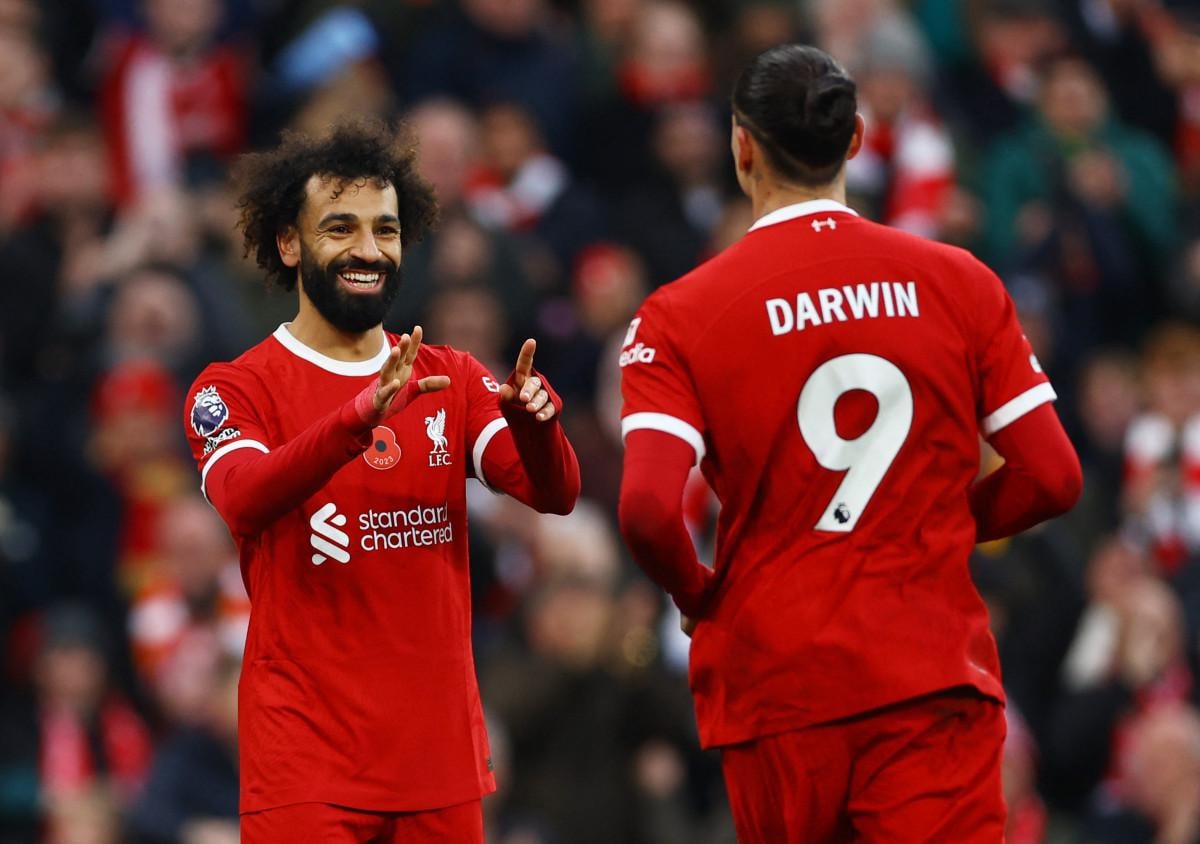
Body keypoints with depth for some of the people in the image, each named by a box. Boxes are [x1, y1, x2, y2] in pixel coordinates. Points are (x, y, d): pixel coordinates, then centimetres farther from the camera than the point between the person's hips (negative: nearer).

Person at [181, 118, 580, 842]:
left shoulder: (452, 380, 10)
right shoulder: (235, 390, -2)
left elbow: (555, 495, -3)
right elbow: (244, 500, -23)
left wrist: (531, 421, -25)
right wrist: (360, 418, -39)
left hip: (441, 753, 4)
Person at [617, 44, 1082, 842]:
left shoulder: (680, 314, -3)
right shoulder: (958, 282, 2)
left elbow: (647, 509, -15)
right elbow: (1052, 477, 0)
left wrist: (697, 595, 6)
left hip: (774, 680, 0)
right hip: (935, 684, 0)